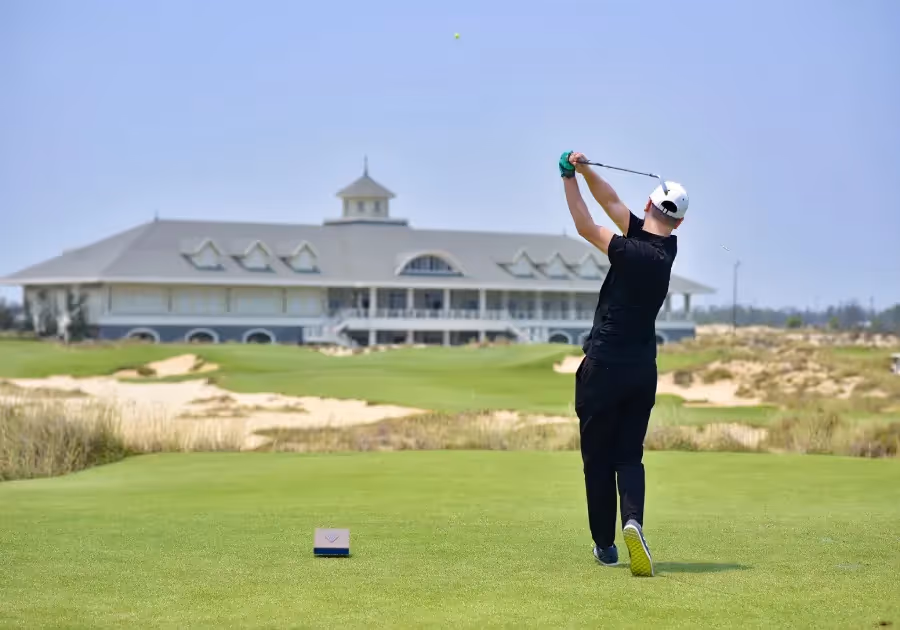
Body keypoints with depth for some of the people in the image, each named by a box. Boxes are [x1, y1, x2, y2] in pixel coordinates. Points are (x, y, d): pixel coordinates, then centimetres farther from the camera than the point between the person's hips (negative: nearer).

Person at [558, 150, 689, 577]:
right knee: (629, 456, 10)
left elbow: (586, 227, -8)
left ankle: (605, 545, 12)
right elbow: (612, 204, 5)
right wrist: (586, 171, -2)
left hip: (604, 368, -5)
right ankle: (633, 521, -17)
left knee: (598, 459, 7)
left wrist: (570, 179, -1)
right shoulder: (668, 249, 0)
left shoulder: (633, 253, -19)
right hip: (643, 370, 5)